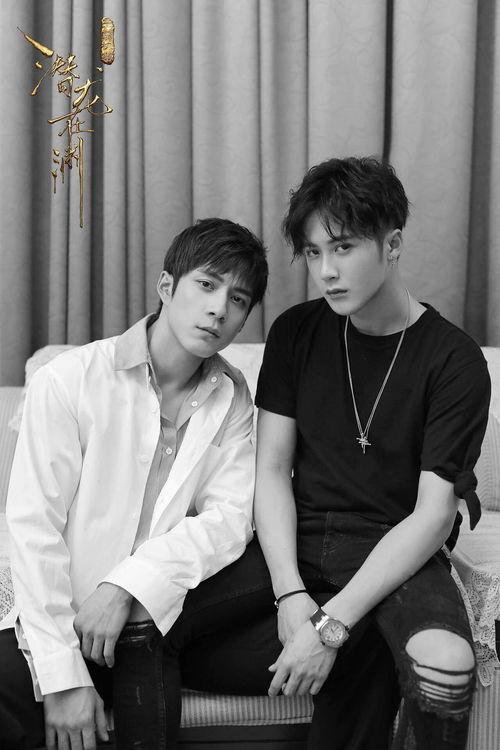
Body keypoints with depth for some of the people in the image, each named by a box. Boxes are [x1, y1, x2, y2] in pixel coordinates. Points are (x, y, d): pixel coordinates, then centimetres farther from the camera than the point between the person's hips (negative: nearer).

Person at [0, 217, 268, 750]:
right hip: (56, 624, -2)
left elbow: (229, 519, -4)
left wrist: (128, 584, -18)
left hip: (155, 626, 2)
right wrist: (62, 676, -17)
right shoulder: (69, 380, -8)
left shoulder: (233, 399, 6)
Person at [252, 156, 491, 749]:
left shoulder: (455, 362, -7)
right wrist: (291, 594, -13)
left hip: (399, 551, -3)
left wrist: (332, 624, -21)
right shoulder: (295, 333, 5)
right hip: (300, 540, 4)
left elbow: (432, 514, -12)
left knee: (446, 666, -34)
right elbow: (271, 470, 3)